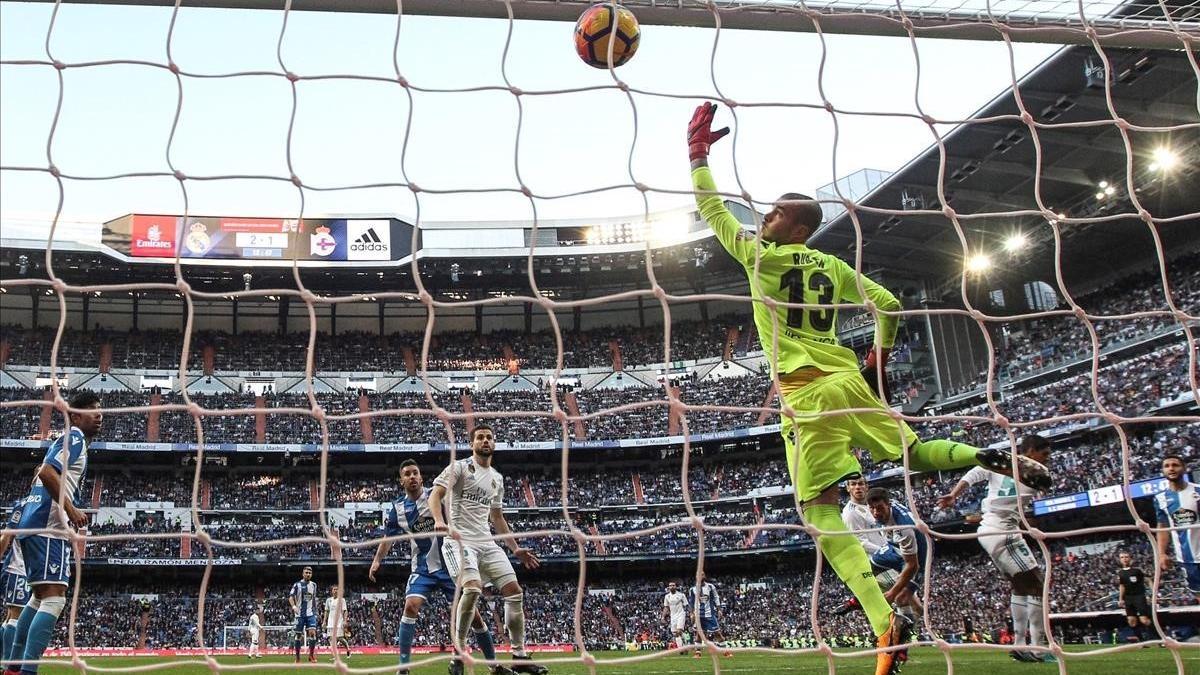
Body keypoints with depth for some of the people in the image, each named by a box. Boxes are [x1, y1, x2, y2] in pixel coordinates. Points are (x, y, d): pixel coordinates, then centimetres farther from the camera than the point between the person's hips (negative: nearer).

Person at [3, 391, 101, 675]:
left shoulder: (69, 439, 23)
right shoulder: (75, 437, -6)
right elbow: (48, 473, -20)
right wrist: (71, 510, -19)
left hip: (35, 526, 11)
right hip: (47, 527, -11)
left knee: (40, 597, 19)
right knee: (54, 599, -16)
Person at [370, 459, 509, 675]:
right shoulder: (396, 509, 2)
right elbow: (388, 537, 13)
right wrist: (377, 560, 1)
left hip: (450, 565, -2)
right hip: (423, 568, 2)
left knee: (471, 612, -1)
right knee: (411, 606, -22)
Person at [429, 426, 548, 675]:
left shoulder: (497, 479, 19)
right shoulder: (460, 467, -1)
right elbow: (435, 494, -12)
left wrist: (516, 548, 23)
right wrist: (439, 520, -32)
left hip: (487, 542, 7)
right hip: (460, 540, -7)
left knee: (514, 591, -1)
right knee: (473, 588, -28)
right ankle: (459, 653, -13)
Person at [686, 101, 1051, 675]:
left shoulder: (760, 256, -1)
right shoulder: (834, 266, 14)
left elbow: (713, 211, 6)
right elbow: (888, 305, 16)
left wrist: (698, 151, 14)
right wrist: (880, 357, 28)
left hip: (806, 394, -6)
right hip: (849, 380, 6)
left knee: (820, 510, -7)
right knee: (913, 453, 28)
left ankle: (886, 622, -17)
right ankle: (993, 459, 9)